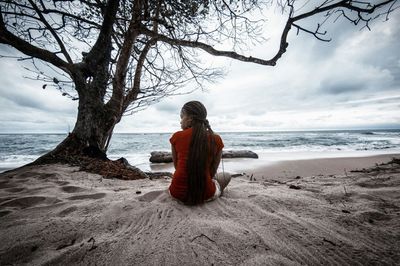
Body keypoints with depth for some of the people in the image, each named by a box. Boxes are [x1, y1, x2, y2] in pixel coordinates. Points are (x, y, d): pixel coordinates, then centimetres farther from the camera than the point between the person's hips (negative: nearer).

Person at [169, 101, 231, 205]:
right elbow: (212, 173, 1)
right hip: (204, 194, -3)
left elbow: (177, 167, 4)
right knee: (226, 176, 28)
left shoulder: (176, 137, -8)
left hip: (178, 193, 3)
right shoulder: (216, 140, -8)